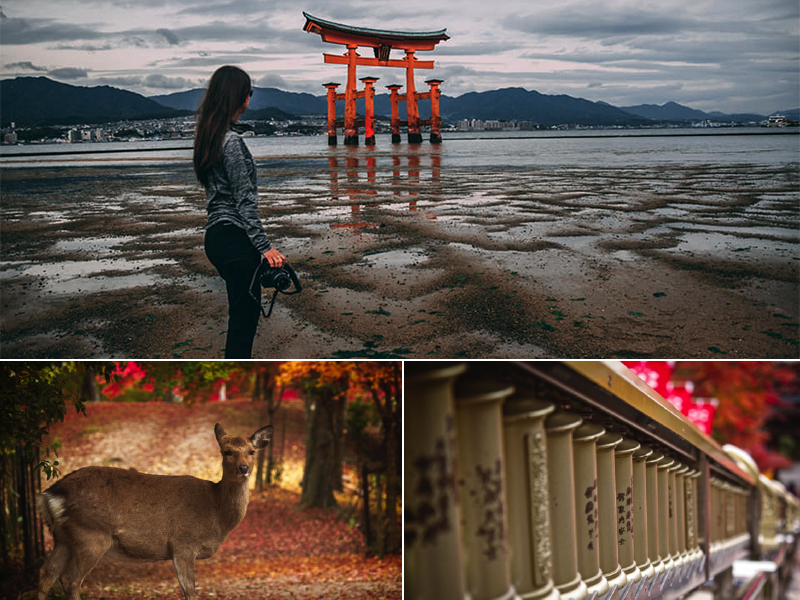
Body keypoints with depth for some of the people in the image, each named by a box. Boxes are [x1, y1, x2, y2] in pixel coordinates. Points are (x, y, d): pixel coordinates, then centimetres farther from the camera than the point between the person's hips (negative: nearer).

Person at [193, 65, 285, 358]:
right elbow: (244, 202, -19)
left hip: (216, 233, 10)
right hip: (234, 238, -10)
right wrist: (265, 247, -18)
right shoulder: (231, 141, -17)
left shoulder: (208, 136, 12)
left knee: (242, 309, 19)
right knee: (245, 314, -3)